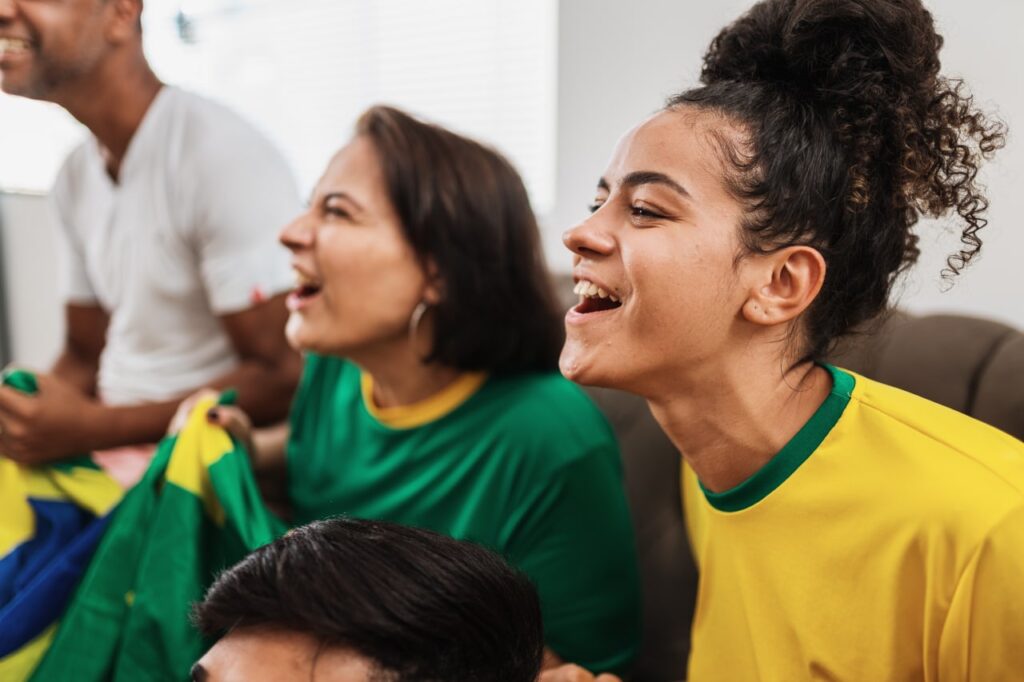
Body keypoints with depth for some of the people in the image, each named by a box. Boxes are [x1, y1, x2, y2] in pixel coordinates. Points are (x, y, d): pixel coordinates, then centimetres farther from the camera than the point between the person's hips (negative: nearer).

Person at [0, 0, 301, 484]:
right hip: (116, 451, 7)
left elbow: (285, 379, -19)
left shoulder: (224, 155, -17)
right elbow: (85, 353, 16)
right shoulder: (75, 177, 9)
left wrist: (92, 428, -19)